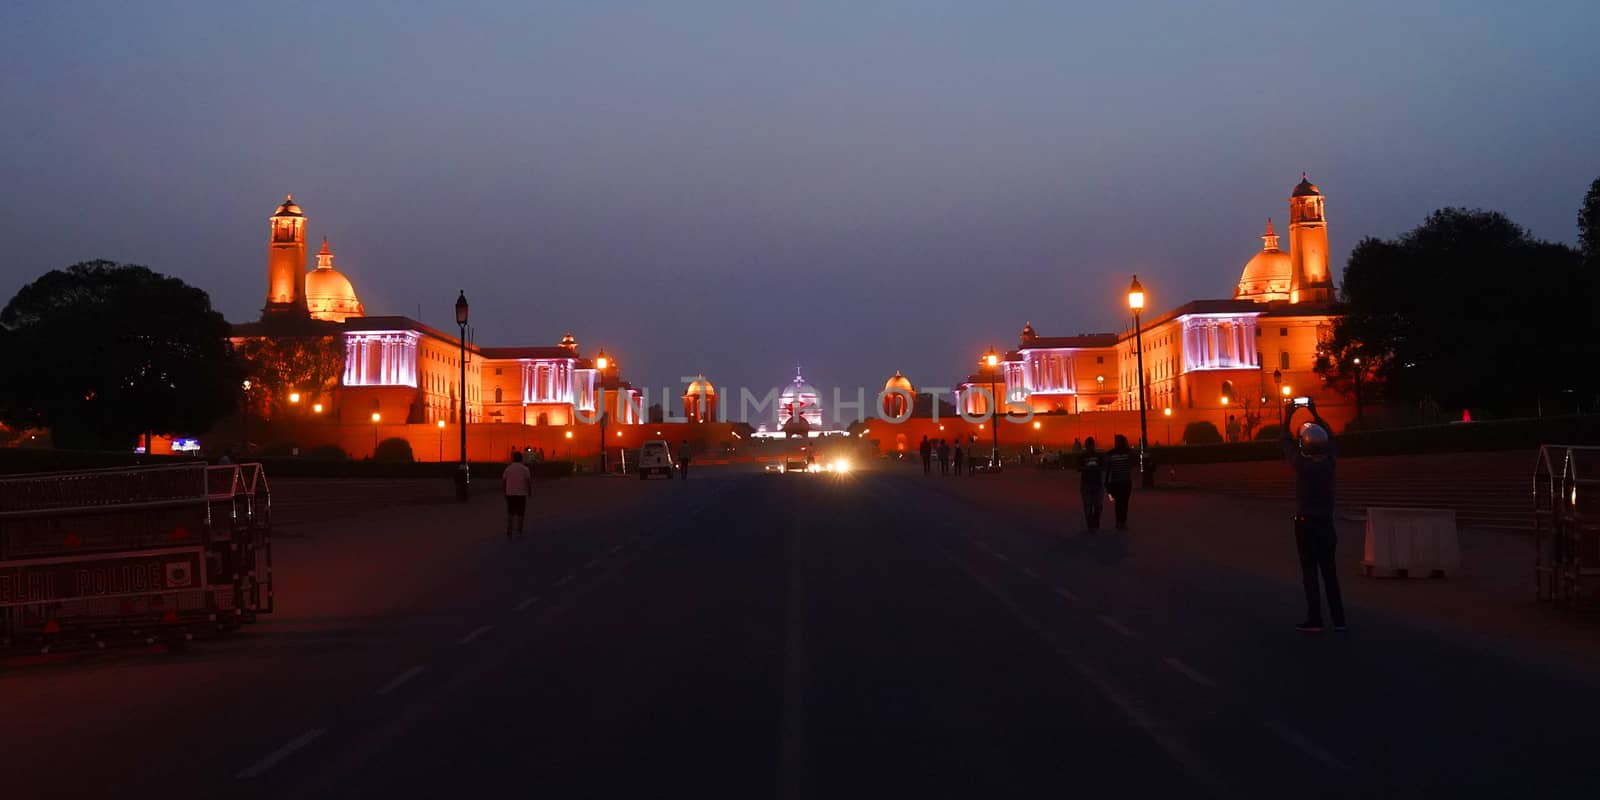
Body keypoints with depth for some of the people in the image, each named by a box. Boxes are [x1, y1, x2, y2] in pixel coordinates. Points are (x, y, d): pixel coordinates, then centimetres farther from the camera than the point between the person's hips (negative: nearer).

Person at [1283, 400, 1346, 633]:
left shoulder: (1302, 464, -12)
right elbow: (1329, 437, 16)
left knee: (1310, 571, 0)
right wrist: (1314, 413, 23)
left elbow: (1285, 440, 1)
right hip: (1326, 522, 4)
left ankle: (1314, 620, -2)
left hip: (1305, 523, -4)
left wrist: (1289, 415, 11)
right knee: (1329, 571, 11)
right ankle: (1339, 619, 12)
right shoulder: (1329, 462, -2)